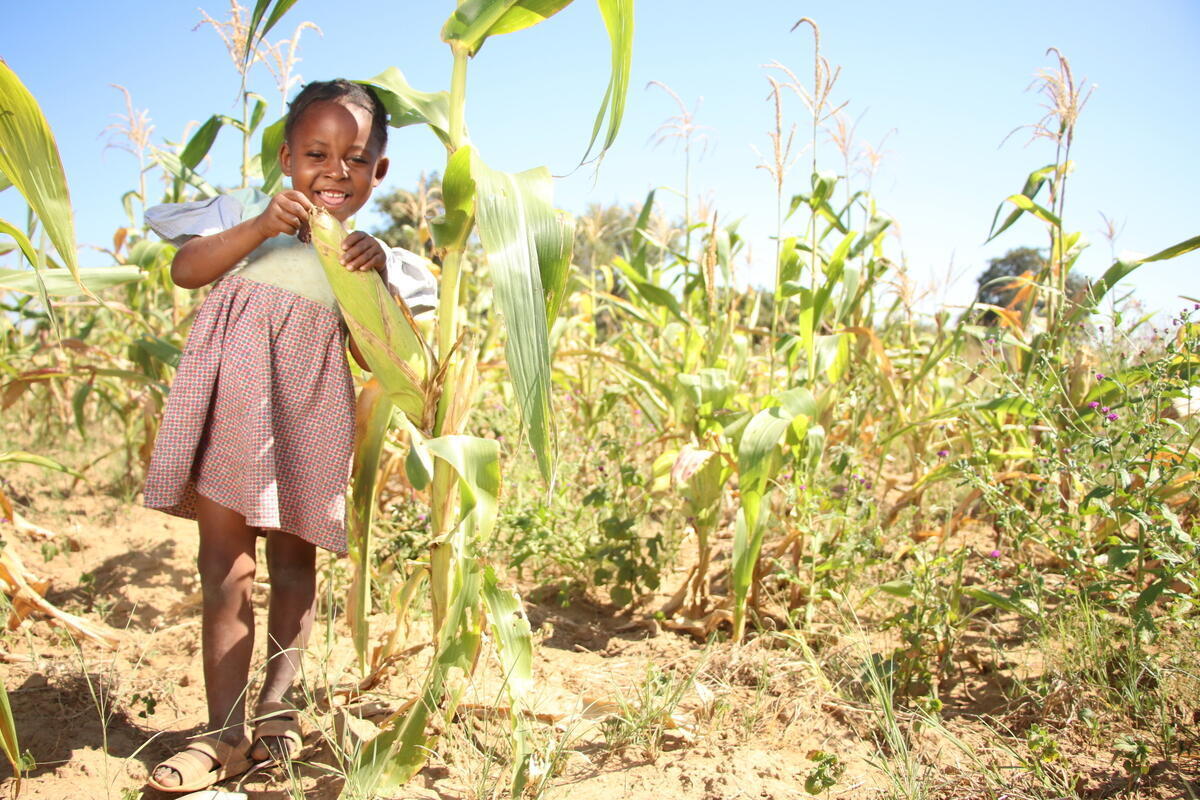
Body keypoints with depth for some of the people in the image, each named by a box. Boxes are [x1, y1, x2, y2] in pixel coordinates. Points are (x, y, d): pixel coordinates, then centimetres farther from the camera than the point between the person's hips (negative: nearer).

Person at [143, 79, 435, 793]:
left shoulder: (372, 255, 14)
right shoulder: (248, 214, 12)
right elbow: (186, 270, -3)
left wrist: (376, 280, -11)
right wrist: (258, 227, -15)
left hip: (306, 414, 1)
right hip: (231, 400, 0)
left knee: (294, 563, 9)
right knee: (225, 566, -2)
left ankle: (275, 706, 24)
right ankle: (227, 732, 5)